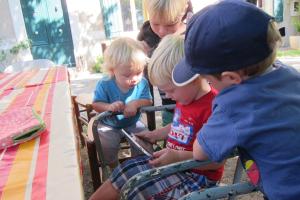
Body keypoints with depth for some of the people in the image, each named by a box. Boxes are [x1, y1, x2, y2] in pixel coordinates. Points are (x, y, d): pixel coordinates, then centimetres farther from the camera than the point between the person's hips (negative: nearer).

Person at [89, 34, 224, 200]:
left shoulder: (213, 107, -26)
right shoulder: (185, 97, 4)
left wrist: (178, 156, -34)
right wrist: (154, 135, 15)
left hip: (197, 174, -9)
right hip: (172, 162, 9)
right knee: (126, 171, 2)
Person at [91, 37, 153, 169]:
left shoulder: (142, 83, -15)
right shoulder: (104, 85, -21)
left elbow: (148, 101, -12)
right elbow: (96, 104, -18)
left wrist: (136, 103, -34)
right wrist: (109, 107, -40)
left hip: (133, 123, 2)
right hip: (109, 125, -2)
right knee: (107, 146, -21)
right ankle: (114, 169, 10)